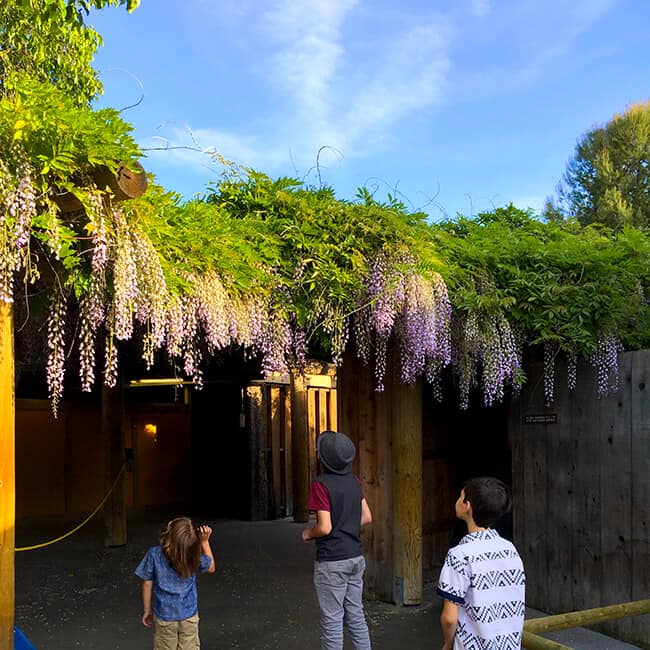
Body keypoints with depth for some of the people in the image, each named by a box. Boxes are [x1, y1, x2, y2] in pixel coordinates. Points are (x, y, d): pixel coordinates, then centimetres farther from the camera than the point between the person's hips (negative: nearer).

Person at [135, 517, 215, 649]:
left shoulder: (154, 555, -20)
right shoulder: (195, 556, -18)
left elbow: (147, 585, -10)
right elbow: (211, 567, 3)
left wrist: (147, 610, 5)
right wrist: (205, 541, -4)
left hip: (164, 617, 0)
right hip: (189, 616, 1)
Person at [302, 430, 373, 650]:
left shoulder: (321, 484, -17)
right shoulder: (354, 481, 5)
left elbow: (325, 527, -20)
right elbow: (367, 517, 11)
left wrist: (308, 533, -2)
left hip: (332, 562, -7)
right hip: (356, 557, 7)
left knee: (332, 620, 3)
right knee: (356, 615, 14)